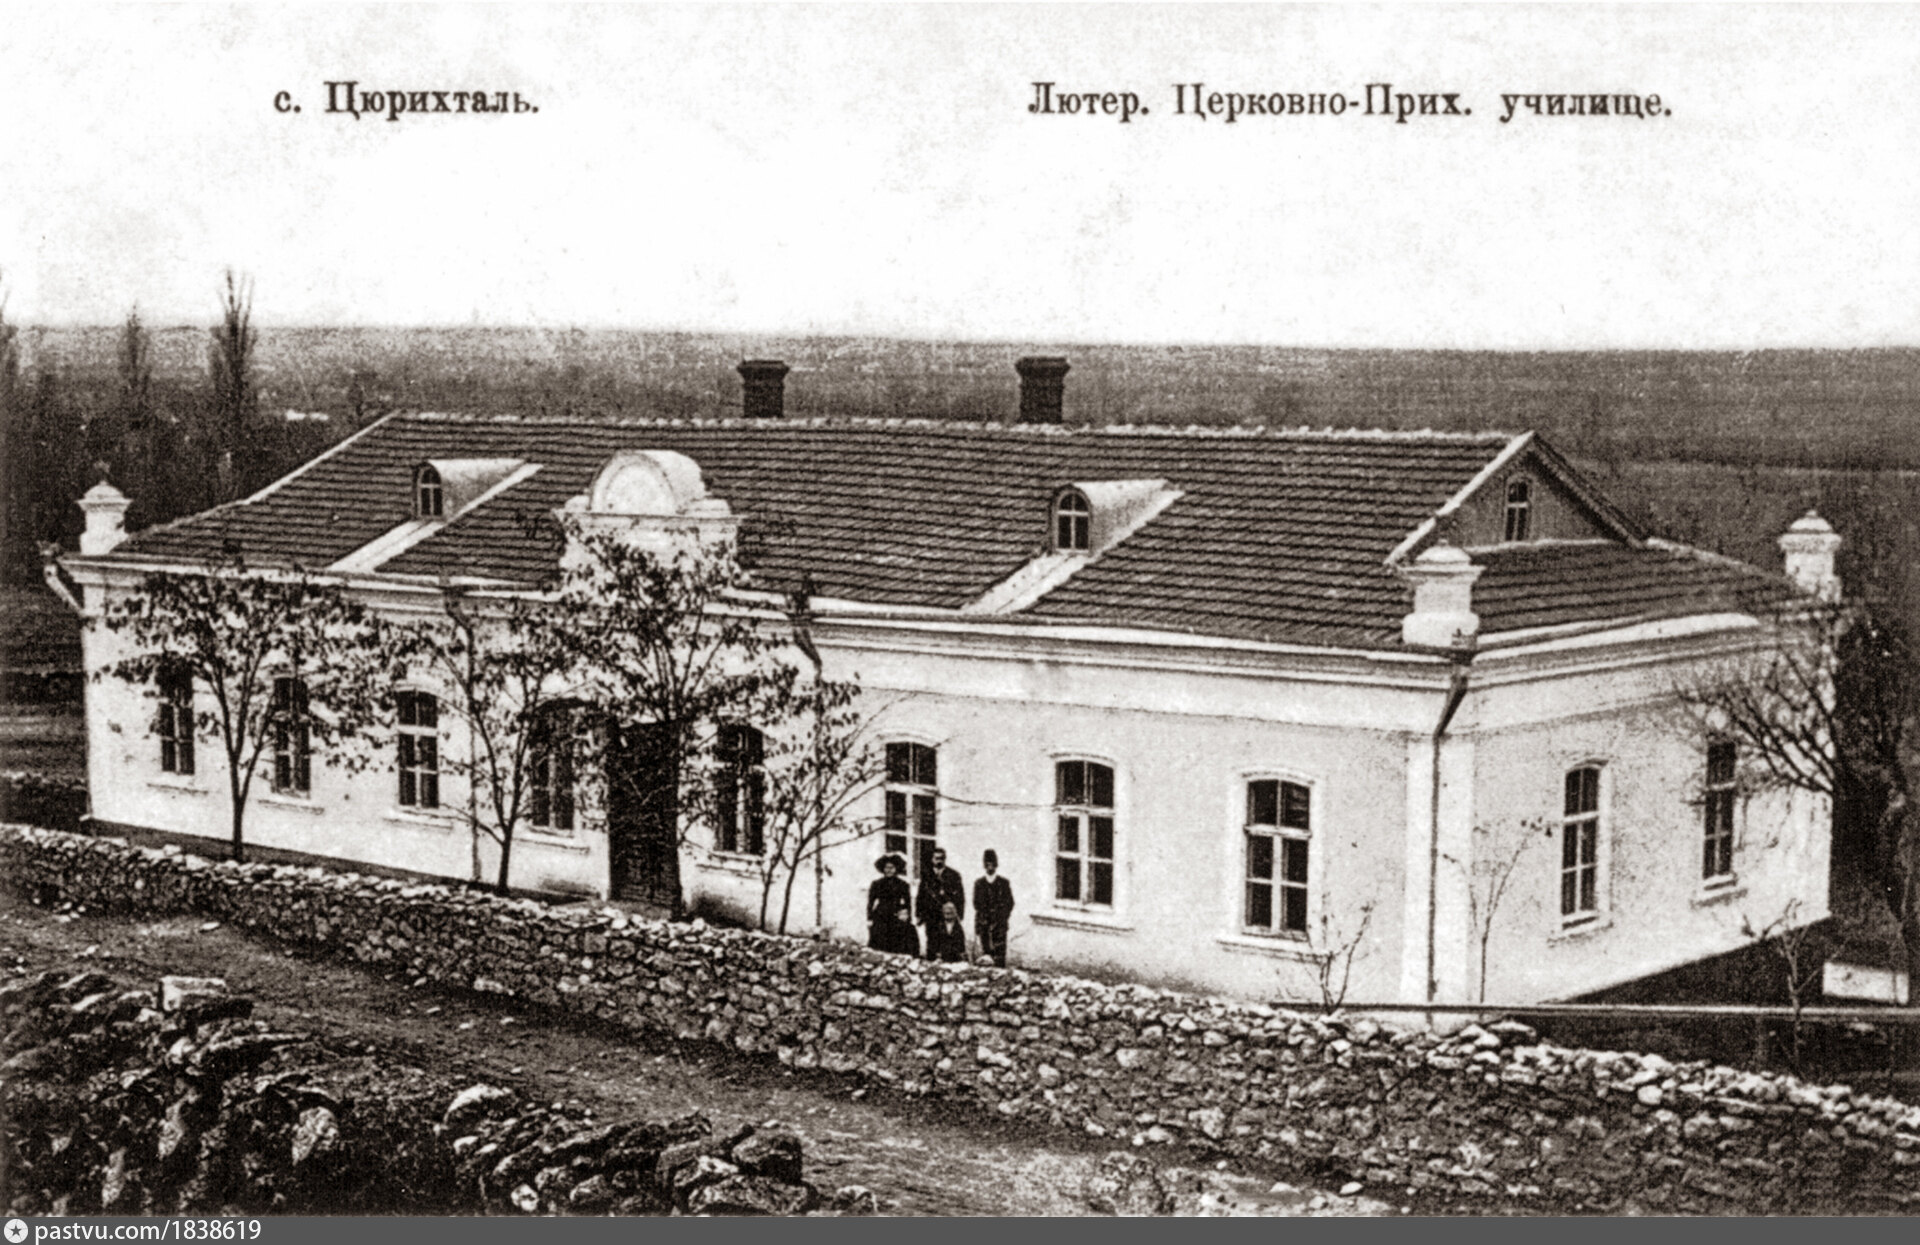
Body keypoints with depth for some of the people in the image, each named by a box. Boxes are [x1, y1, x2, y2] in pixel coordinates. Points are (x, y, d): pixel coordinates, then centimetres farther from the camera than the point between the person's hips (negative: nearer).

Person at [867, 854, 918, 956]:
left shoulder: (903, 885, 7)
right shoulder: (876, 884, 7)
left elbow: (908, 904, 9)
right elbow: (870, 902, 8)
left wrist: (909, 920, 3)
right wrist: (869, 920, 2)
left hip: (897, 918, 0)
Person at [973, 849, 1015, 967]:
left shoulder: (1004, 883, 8)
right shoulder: (979, 883, 11)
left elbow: (1009, 903, 7)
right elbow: (976, 903, 8)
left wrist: (1001, 918, -3)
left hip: (1000, 923, -1)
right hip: (984, 922, 1)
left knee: (1000, 952, -8)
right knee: (985, 951, -4)